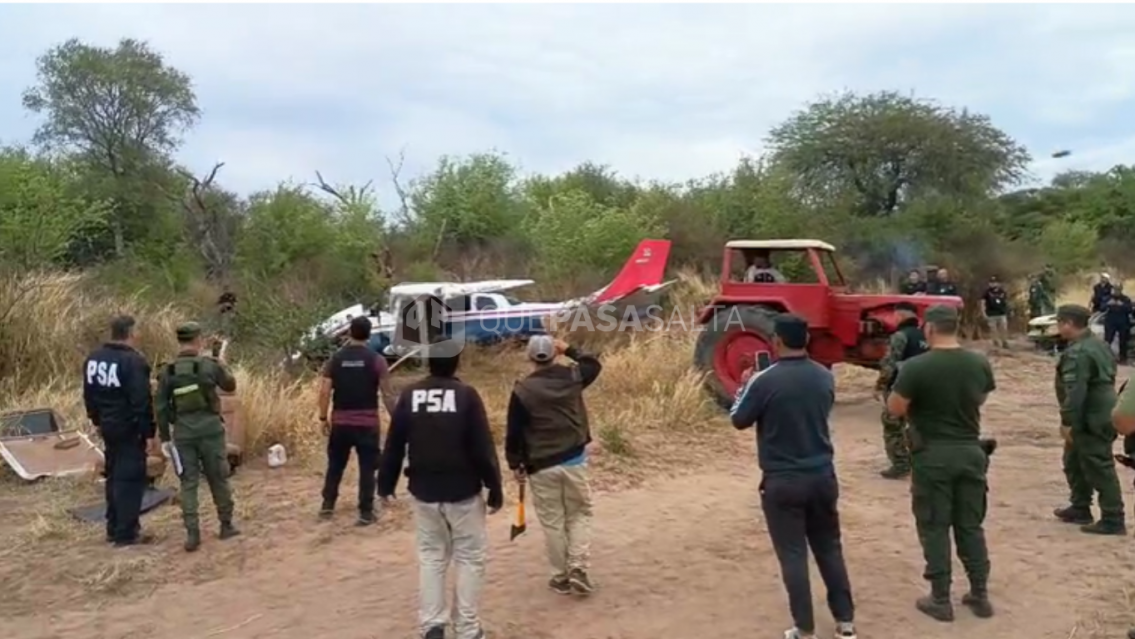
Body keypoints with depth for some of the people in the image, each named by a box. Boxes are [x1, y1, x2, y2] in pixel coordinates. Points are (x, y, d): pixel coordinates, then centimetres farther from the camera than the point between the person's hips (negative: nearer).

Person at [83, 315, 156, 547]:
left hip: (108, 426, 9)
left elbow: (89, 394, 17)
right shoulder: (133, 361, -20)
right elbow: (142, 401, -21)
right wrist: (149, 431, -16)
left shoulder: (93, 358, 7)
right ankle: (126, 532, 1)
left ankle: (114, 528, 27)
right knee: (130, 478, -2)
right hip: (129, 428, -9)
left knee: (114, 476, 18)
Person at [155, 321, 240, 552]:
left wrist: (164, 437, 9)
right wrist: (223, 366, 29)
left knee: (188, 483, 6)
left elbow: (161, 407, 2)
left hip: (182, 432, 2)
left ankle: (192, 534, 2)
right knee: (218, 479, 11)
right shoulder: (209, 365, -6)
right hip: (210, 429, -1)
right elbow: (230, 386, 11)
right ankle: (226, 526, 22)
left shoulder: (167, 372, 1)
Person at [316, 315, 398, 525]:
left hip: (340, 422, 3)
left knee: (335, 465, 19)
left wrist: (323, 418, 8)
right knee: (367, 468, 5)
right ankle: (366, 512, 7)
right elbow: (387, 394, -8)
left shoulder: (335, 359, 1)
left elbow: (324, 391, -1)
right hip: (367, 423, -3)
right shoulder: (376, 360, -6)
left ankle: (327, 505, 26)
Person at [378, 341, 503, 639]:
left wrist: (386, 484, 14)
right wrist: (495, 489, -3)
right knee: (470, 558, 8)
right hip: (463, 492, -3)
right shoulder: (466, 395, -12)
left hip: (424, 493, 3)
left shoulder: (409, 395, -3)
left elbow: (394, 445, 2)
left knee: (431, 557, 16)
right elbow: (483, 449, -12)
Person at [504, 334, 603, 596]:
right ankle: (578, 569, 5)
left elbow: (514, 431, -7)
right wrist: (569, 350, 24)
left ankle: (561, 577, 18)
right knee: (579, 514, 16)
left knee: (552, 522, 10)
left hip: (541, 466, -2)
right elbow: (594, 365, 20)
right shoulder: (571, 377, -3)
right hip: (574, 460, 2)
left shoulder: (522, 390, -10)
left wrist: (515, 463, 6)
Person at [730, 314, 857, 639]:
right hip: (822, 475, 5)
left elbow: (738, 420, -4)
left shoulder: (764, 381, -16)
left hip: (782, 481, -5)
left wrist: (745, 386, 14)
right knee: (830, 548, 18)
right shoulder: (825, 377, 0)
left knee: (793, 555, 5)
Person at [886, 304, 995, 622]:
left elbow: (895, 409, -10)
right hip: (971, 450, 5)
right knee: (971, 525, 16)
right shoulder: (980, 363, -1)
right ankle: (980, 595, 24)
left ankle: (940, 599, 11)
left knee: (934, 527, 6)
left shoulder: (916, 367, -17)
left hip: (933, 454, -4)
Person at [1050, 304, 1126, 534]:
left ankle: (1113, 520, 1)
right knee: (1075, 462, 21)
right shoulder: (1098, 344, 12)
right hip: (1101, 413, 11)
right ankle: (1080, 509, 31)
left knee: (1099, 468, -5)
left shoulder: (1078, 353, -22)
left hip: (1091, 419, -11)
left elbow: (1075, 391, -28)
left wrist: (1067, 421, -23)